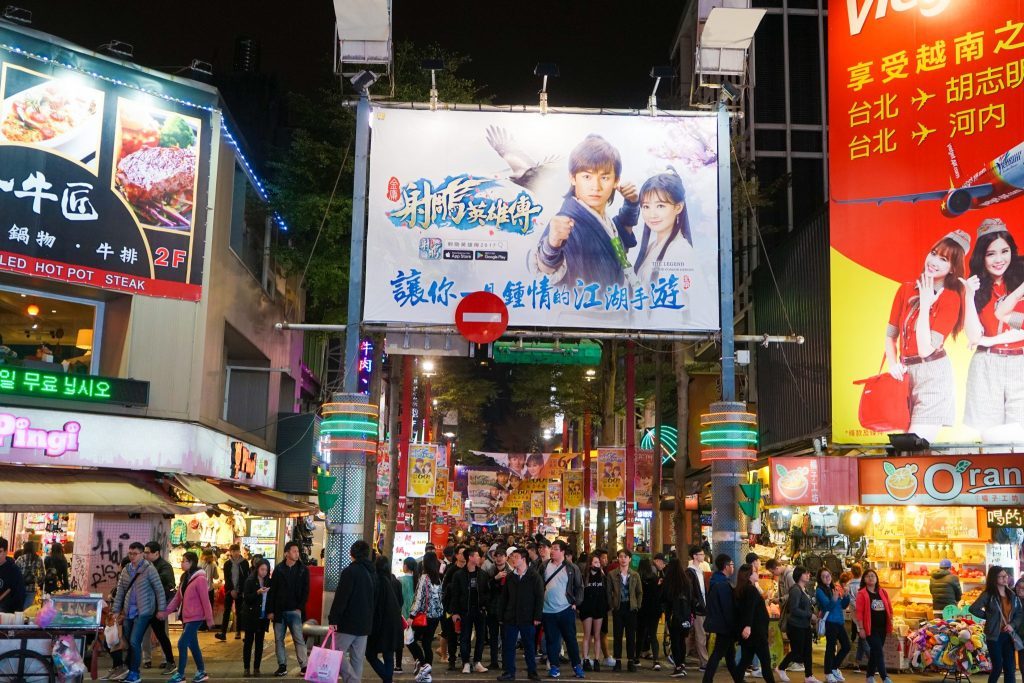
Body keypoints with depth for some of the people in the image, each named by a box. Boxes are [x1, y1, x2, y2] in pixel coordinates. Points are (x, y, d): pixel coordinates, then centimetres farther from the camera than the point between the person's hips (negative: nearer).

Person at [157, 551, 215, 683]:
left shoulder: (199, 579, -17)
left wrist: (209, 618, -14)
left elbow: (205, 600, -16)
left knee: (182, 643, -9)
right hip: (186, 617, 9)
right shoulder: (185, 578, 11)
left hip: (195, 617, -9)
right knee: (193, 645, 14)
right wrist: (166, 611, 2)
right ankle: (201, 672, 24)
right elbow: (177, 597, 11)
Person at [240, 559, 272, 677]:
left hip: (263, 616, 4)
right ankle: (247, 668, 8)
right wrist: (258, 593, -26)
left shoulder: (268, 582, 5)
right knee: (248, 641, 2)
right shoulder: (250, 581, -8)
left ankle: (256, 668, 10)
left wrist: (271, 612, 0)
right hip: (250, 616, -4)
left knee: (260, 642, 5)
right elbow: (246, 598, -13)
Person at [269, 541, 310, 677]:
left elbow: (306, 591, 1)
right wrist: (271, 610, -2)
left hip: (294, 610, -2)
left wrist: (300, 608, -9)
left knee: (299, 639, -4)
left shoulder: (303, 570, 0)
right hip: (279, 610, 2)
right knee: (279, 639, 7)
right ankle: (282, 666, 15)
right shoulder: (278, 569, 1)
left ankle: (304, 666, -2)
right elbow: (272, 590, 2)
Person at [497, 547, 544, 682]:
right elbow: (504, 597, 10)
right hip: (511, 618, 3)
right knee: (509, 646, 4)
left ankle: (532, 672, 18)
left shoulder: (534, 577, -4)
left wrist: (537, 616, -11)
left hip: (528, 619, -3)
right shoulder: (509, 577, 8)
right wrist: (501, 615, 5)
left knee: (529, 646, 7)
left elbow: (539, 598, -6)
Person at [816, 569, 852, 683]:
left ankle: (834, 668, 26)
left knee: (846, 646, 9)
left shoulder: (835, 588, 13)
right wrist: (834, 600, -37)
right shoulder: (820, 591, -7)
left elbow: (844, 606, 14)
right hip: (830, 622, -7)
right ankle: (829, 673, 8)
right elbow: (828, 605, -19)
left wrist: (846, 595, -2)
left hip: (840, 622, 7)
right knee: (831, 647, -4)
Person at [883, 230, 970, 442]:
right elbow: (890, 335, 10)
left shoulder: (951, 299, -7)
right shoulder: (906, 289, 6)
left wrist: (925, 305, -15)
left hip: (933, 375, -5)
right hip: (906, 374, 5)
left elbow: (925, 349, -17)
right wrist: (893, 364, -7)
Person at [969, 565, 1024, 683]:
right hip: (994, 635, -5)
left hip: (1008, 635, 5)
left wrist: (1013, 625, -9)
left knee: (1010, 668, 6)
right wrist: (989, 616, -5)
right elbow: (973, 609, -15)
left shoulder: (1012, 595, 7)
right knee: (998, 667, -2)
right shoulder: (988, 594, -10)